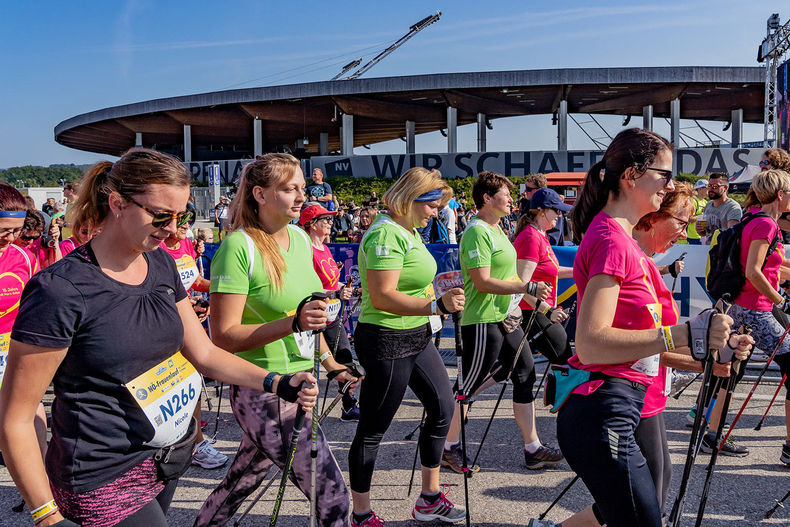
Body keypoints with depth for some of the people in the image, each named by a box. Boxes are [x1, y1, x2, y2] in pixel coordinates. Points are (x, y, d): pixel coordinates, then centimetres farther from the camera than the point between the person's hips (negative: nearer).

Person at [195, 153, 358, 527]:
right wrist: (293, 323, -29)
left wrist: (331, 365, 16)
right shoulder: (238, 247, -16)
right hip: (262, 392, -8)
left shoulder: (300, 238, 8)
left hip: (299, 384, 8)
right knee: (332, 495, -6)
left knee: (244, 477, 23)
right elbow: (223, 335, -19)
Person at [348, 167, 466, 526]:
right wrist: (437, 305, -36)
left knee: (442, 406, 17)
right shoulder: (386, 234, -21)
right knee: (373, 430, 3)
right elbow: (382, 297, -30)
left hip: (417, 338, 11)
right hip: (386, 342, -11)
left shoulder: (409, 231, 10)